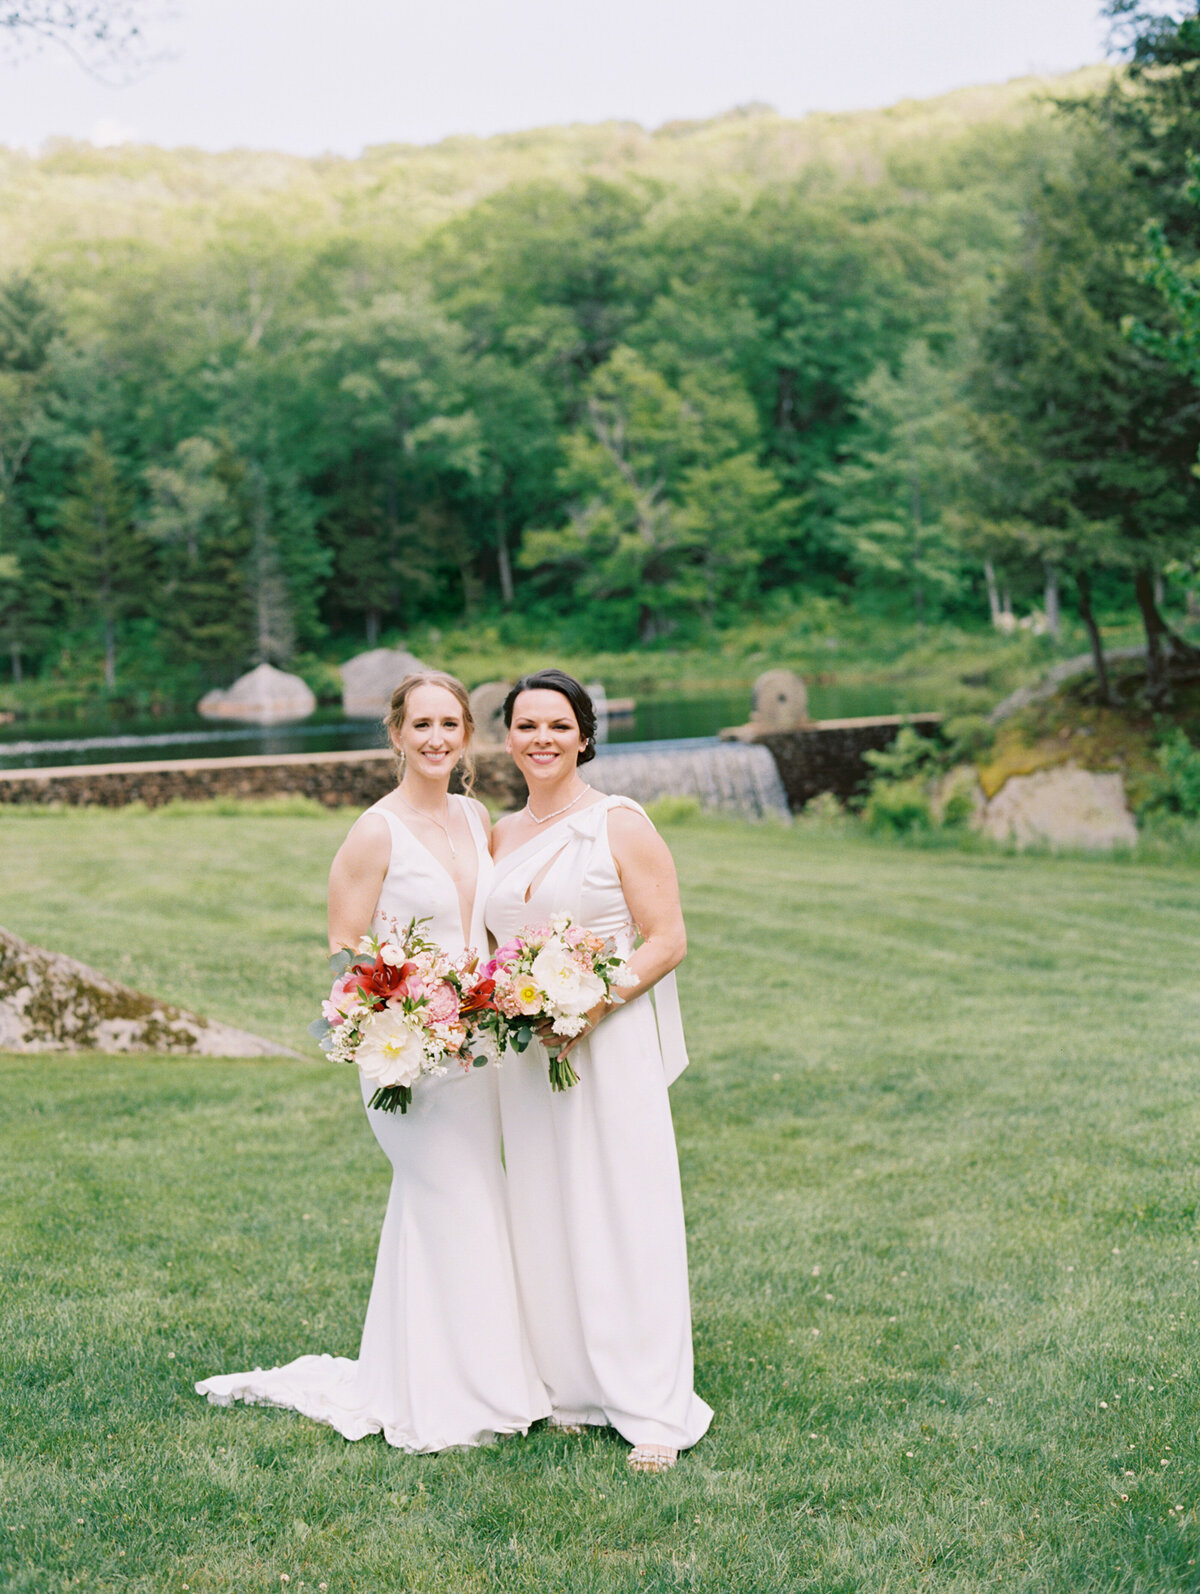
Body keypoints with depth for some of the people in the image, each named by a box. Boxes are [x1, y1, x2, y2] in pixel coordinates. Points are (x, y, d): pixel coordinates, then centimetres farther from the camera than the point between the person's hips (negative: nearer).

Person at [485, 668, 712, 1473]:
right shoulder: (503, 834, 12)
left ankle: (655, 1411, 3)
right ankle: (571, 1388, 19)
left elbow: (668, 940, -9)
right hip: (526, 1050, 6)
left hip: (611, 1043, -6)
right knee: (545, 1219, 8)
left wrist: (593, 1005, -19)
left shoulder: (621, 824, -6)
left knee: (626, 1217, -4)